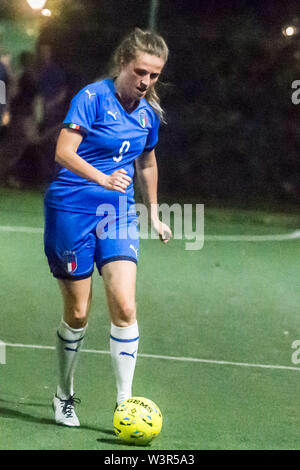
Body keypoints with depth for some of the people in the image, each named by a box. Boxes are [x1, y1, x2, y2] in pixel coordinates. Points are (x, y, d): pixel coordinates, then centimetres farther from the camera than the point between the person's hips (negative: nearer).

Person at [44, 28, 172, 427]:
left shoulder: (149, 112, 7)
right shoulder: (92, 97, -12)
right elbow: (64, 152, -20)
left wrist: (154, 214, 27)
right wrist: (103, 178, -35)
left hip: (118, 216, 4)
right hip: (72, 211, -4)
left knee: (124, 307, -12)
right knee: (77, 314, 2)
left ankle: (124, 401, -8)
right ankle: (64, 396, 23)